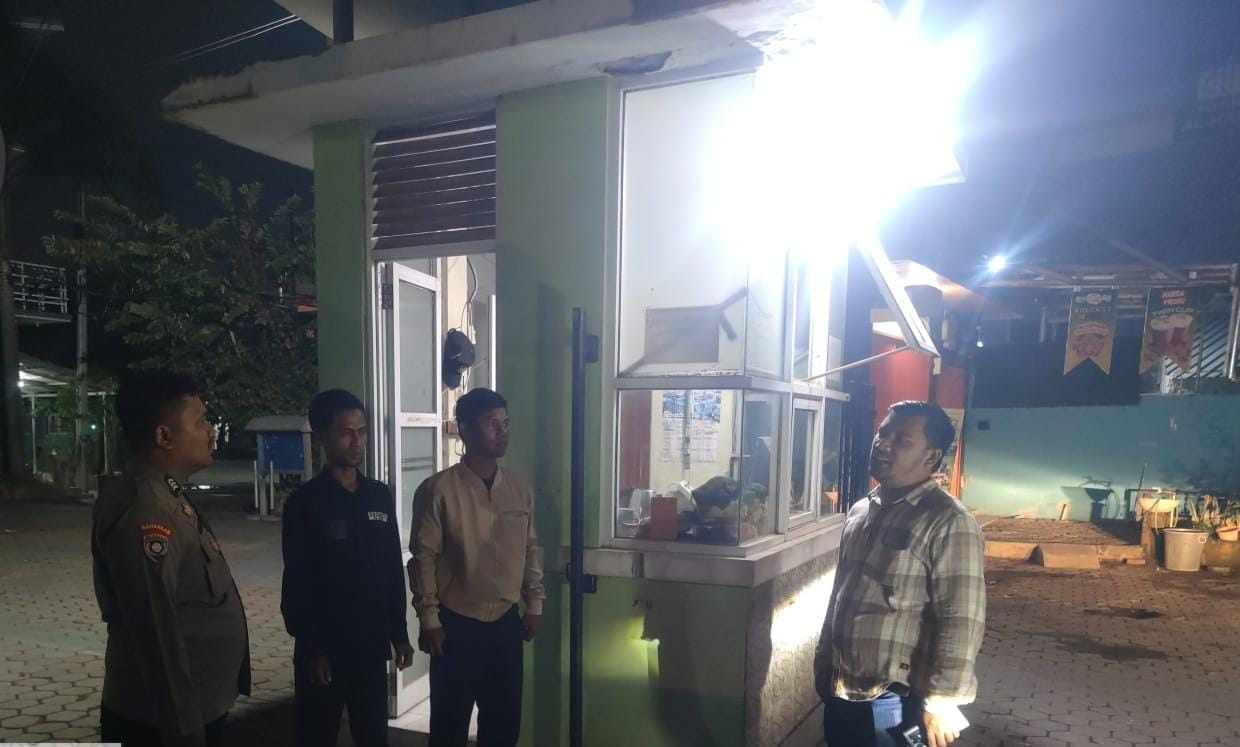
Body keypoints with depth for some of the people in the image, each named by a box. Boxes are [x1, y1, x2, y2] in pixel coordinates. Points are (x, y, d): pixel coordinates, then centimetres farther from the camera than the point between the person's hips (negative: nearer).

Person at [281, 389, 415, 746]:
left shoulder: (380, 496, 4)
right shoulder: (304, 502, -9)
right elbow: (296, 584, -9)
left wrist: (399, 632, 9)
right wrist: (310, 648, -11)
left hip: (371, 644, 4)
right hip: (324, 648, -4)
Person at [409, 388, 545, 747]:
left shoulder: (520, 487, 2)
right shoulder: (437, 490, -13)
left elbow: (530, 549, 9)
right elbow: (423, 558, -10)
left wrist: (534, 604, 8)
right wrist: (429, 620, -10)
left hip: (507, 622, 4)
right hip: (456, 625, -4)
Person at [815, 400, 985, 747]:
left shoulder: (948, 523, -15)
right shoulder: (859, 511, 8)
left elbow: (961, 623, -18)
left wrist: (941, 701, -17)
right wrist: (823, 660, 17)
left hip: (896, 702, -6)